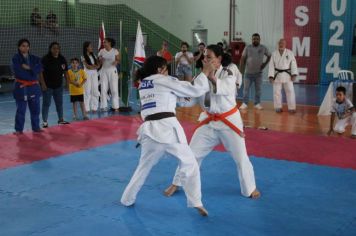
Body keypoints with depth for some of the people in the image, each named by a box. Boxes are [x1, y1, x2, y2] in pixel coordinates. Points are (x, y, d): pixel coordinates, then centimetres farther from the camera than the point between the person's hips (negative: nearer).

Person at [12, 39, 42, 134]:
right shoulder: (15, 58, -3)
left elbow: (39, 69, -6)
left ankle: (36, 127, 21)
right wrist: (32, 73, -11)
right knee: (20, 110, -1)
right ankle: (19, 129, 8)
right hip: (21, 87, -4)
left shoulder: (34, 58, 10)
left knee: (35, 109, 9)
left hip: (34, 87, 4)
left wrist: (28, 68, -17)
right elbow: (18, 72, -16)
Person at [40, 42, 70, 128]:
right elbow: (41, 72, -14)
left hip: (59, 86, 5)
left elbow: (65, 72, 8)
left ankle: (61, 119, 28)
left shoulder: (62, 59, 1)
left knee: (59, 103, 15)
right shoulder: (45, 59, -13)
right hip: (48, 86, -5)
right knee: (46, 104, 2)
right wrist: (43, 84, -18)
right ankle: (45, 121, 10)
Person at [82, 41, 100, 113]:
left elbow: (98, 65, 5)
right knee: (87, 91, -5)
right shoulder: (83, 57, -1)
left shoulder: (93, 56, 13)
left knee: (95, 90, 0)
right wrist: (95, 66, -3)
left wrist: (92, 66, -12)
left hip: (94, 74, 4)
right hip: (87, 74, -4)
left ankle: (94, 107, 4)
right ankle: (87, 108, -1)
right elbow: (87, 66, -10)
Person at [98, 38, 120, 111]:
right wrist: (100, 60, -15)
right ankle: (104, 106, 6)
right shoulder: (101, 51, 4)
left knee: (114, 89, -1)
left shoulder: (115, 51, -1)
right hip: (104, 70, 2)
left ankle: (115, 107, 5)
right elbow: (99, 62, 7)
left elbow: (118, 60, 3)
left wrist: (116, 62, -19)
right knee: (103, 89, -1)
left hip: (112, 70, -1)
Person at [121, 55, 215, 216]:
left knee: (144, 167, 23)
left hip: (150, 130, 5)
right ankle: (196, 203, 7)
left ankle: (127, 200, 31)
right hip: (168, 128, -5)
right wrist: (205, 73, 16)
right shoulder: (164, 81, 3)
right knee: (189, 164, 11)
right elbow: (195, 90, 4)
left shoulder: (143, 85, 20)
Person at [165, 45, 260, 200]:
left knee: (240, 157, 4)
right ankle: (177, 183, 21)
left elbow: (227, 89, -35)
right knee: (192, 153, 5)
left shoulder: (228, 74, -13)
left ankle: (250, 188, 25)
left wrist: (212, 78, -49)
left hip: (229, 120, -3)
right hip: (209, 121, 3)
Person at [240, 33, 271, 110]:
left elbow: (269, 56, 10)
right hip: (248, 72, -1)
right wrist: (241, 69, -6)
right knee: (246, 88, 3)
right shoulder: (247, 48, -4)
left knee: (258, 89, 7)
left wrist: (265, 64, -1)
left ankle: (257, 104, 18)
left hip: (258, 72, 1)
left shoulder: (263, 48, -2)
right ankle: (245, 103, 12)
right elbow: (243, 59, -1)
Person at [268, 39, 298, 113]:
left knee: (290, 91, -1)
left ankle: (292, 108, 7)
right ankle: (278, 107, 17)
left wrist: (294, 74, -12)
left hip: (287, 75, -1)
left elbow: (293, 64, -3)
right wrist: (271, 76, -7)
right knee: (277, 92, 5)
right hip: (277, 75, 1)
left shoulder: (290, 53, -2)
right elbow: (271, 65, -1)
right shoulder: (274, 54, 0)